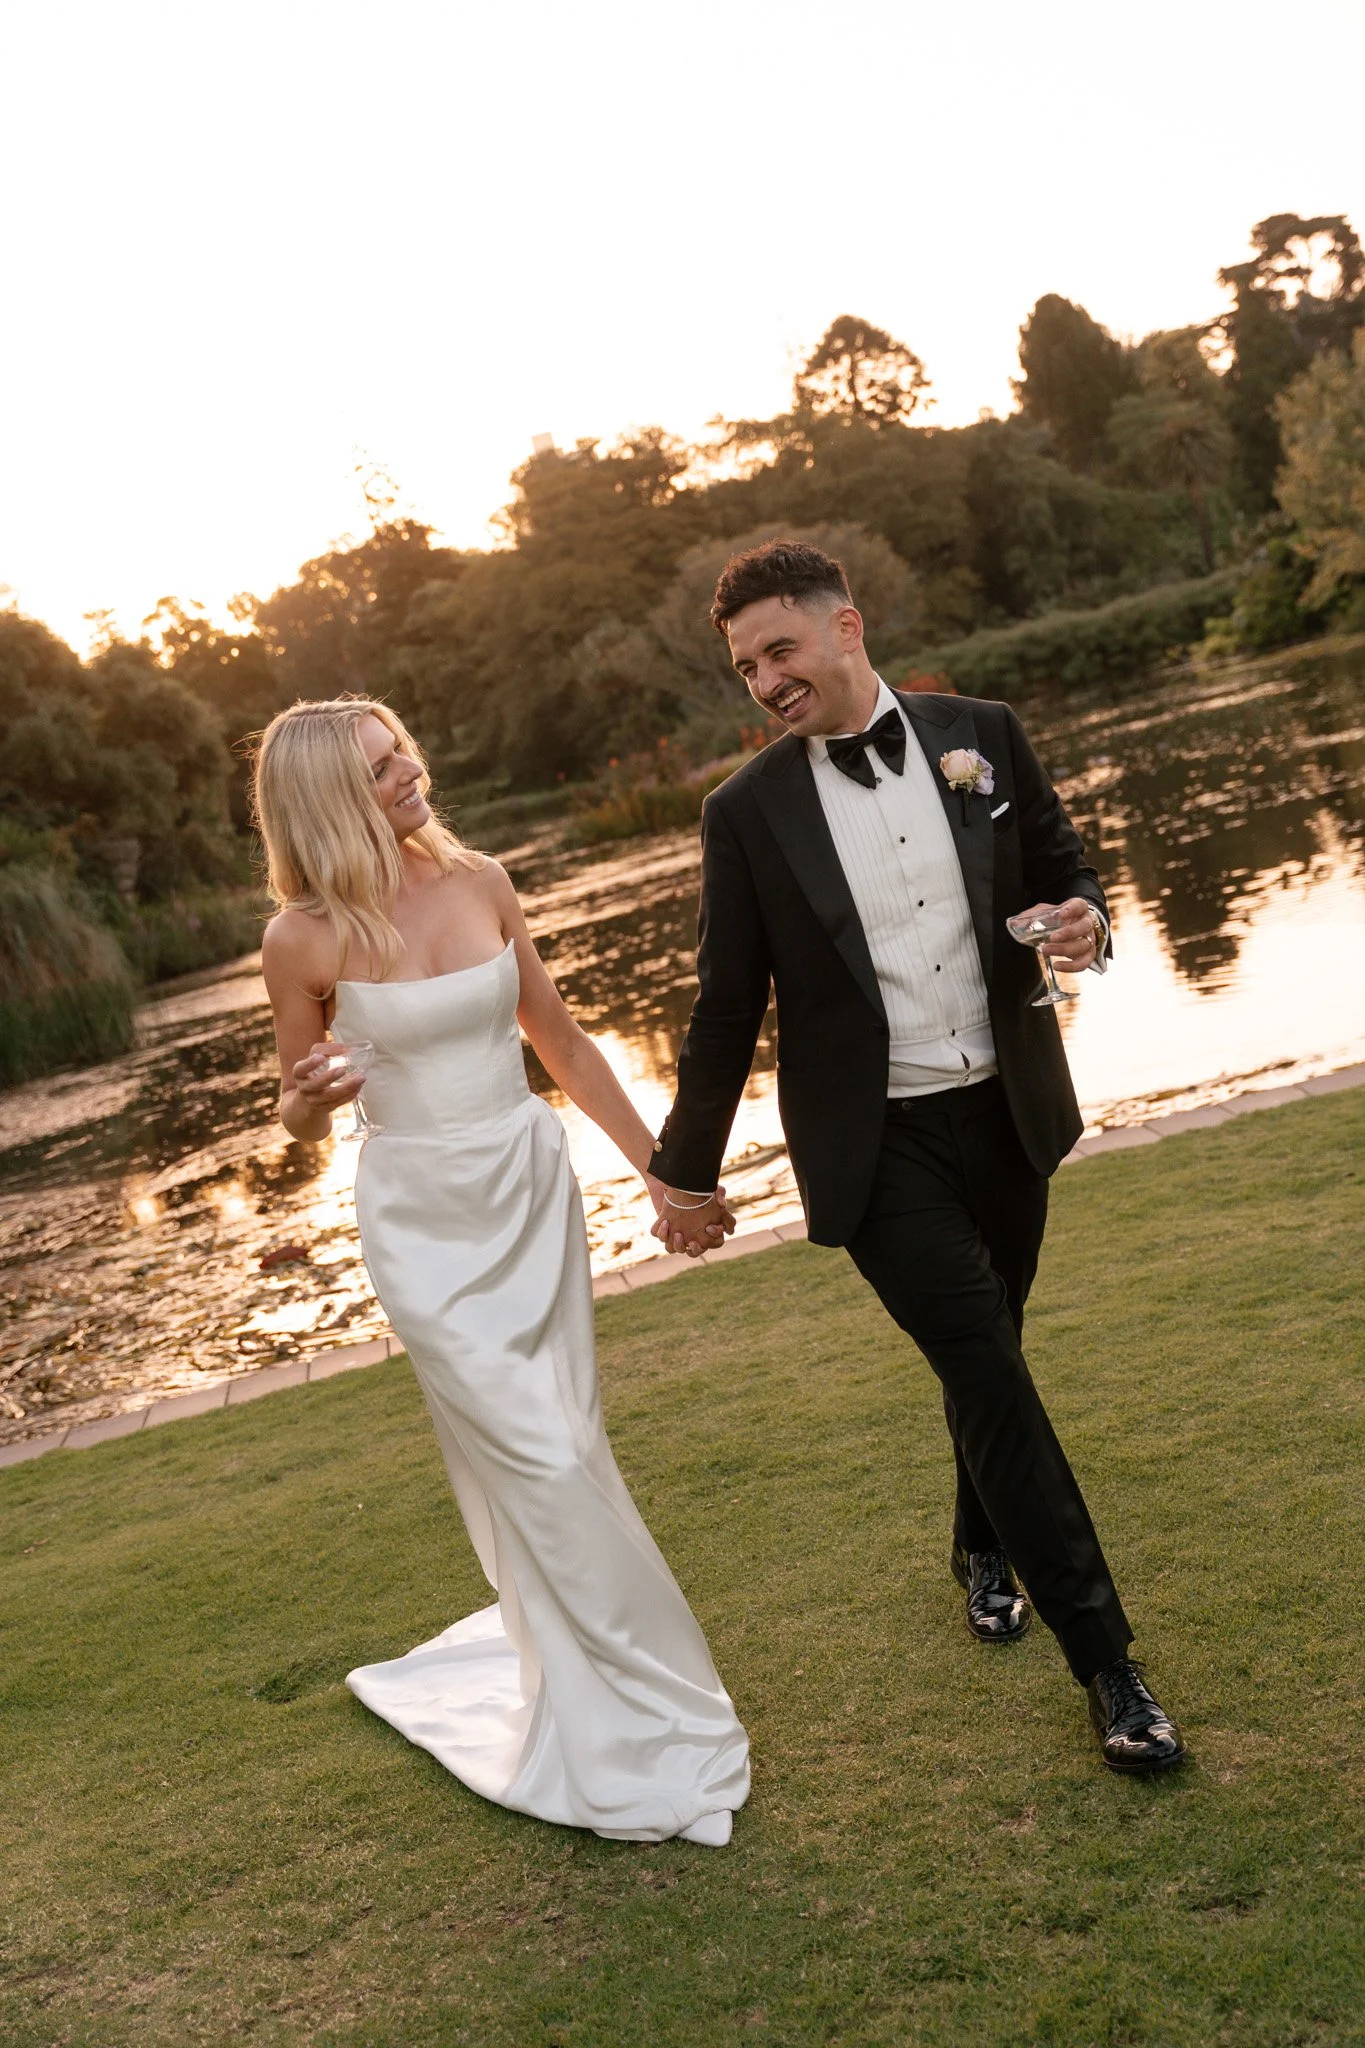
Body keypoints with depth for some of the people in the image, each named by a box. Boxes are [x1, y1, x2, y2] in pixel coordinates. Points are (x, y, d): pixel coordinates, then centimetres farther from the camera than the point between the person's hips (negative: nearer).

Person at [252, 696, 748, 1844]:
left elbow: (558, 1037, 10)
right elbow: (298, 1119, 0)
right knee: (541, 1465, -2)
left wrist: (657, 1165, 12)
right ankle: (622, 1734, 17)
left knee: (564, 1457, 12)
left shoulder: (480, 884, -1)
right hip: (423, 1221, -4)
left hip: (533, 1191, 4)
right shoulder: (306, 938, -11)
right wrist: (309, 1098, -24)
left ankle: (562, 1652, 38)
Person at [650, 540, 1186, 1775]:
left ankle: (985, 1548, 46)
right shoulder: (748, 811, -6)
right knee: (990, 1373, -7)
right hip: (875, 1150, -3)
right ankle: (1106, 1660, 5)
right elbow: (727, 1006, 0)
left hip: (1006, 1114, 3)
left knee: (989, 1357, 18)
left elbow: (1063, 871, 10)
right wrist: (689, 1169, 6)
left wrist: (1084, 922, -14)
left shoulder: (982, 737, -1)